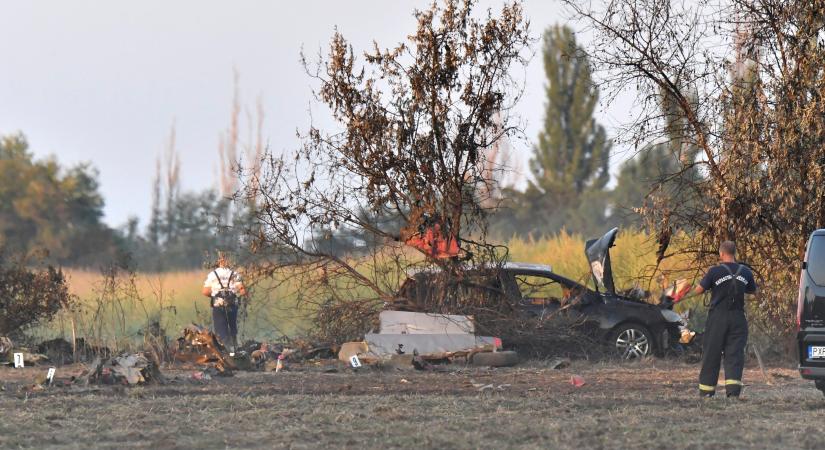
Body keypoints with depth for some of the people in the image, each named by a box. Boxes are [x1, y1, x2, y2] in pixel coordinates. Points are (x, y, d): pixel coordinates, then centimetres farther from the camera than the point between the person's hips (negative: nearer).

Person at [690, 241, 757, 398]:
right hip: (738, 318, 2)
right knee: (735, 354, 0)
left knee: (712, 355, 7)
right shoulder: (745, 272, 2)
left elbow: (698, 291, -3)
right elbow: (752, 290, 19)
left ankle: (706, 391, 14)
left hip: (718, 318, -2)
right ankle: (733, 389, -16)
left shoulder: (715, 271, -9)